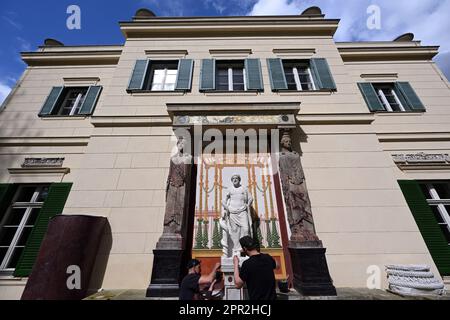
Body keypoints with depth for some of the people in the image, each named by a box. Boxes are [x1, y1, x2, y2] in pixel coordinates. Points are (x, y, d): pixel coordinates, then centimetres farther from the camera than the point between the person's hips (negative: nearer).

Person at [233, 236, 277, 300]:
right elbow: (276, 266, 19)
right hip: (272, 297, 5)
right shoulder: (268, 258, -6)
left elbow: (238, 285, -12)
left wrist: (236, 264, -5)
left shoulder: (247, 264, -23)